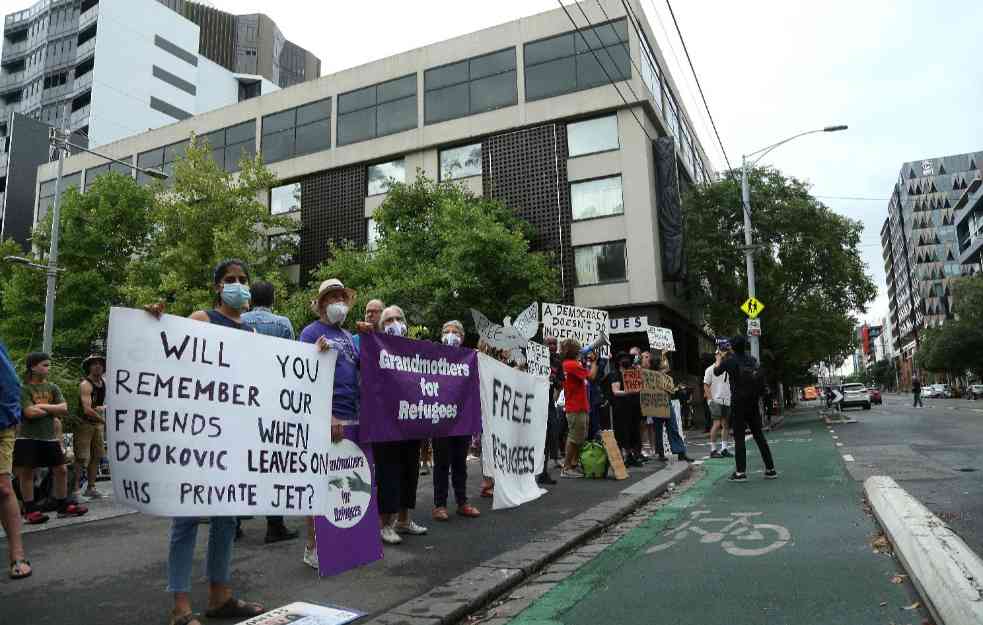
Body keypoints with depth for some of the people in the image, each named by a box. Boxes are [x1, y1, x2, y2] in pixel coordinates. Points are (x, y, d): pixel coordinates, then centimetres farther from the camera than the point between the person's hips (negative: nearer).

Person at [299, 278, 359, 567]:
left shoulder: (349, 336, 20)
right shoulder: (311, 332, -1)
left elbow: (362, 369, 23)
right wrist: (327, 416, -18)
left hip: (352, 418, 7)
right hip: (326, 419, -7)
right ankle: (312, 548, 9)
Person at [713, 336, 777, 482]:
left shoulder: (729, 360, -8)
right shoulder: (752, 360, 4)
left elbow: (717, 372, 9)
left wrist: (719, 359, 29)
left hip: (738, 404, -4)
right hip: (753, 403, 5)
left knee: (739, 437, -1)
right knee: (759, 435, 11)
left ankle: (741, 472, -2)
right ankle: (770, 469, 14)